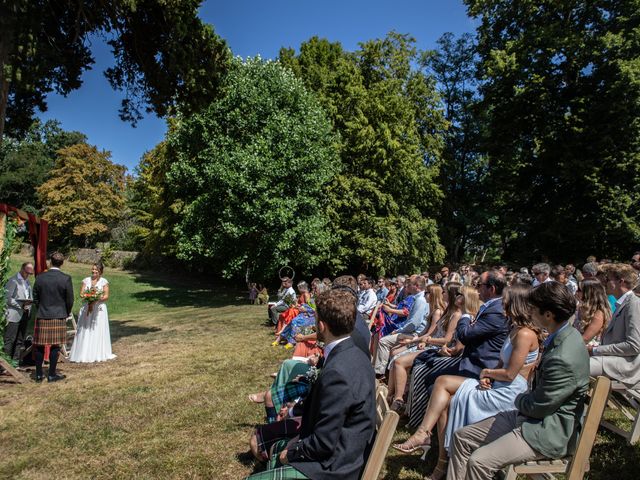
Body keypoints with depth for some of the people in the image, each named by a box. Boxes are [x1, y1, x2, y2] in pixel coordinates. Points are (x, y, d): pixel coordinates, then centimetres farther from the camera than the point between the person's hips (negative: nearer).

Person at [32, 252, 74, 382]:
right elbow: (70, 300, -4)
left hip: (42, 317, 2)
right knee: (55, 346, 5)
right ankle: (52, 374, 11)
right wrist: (66, 314, 13)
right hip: (59, 317, -2)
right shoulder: (66, 279, -9)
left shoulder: (40, 277, -1)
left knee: (39, 346, 12)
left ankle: (38, 374, 19)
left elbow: (35, 298, 6)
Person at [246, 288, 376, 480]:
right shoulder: (353, 354, -1)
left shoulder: (337, 372, -31)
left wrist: (290, 453, -9)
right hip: (346, 451, 9)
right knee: (276, 448, 24)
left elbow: (323, 444, -24)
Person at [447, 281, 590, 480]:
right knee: (461, 437, 2)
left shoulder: (563, 359, -29)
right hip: (533, 418, 9)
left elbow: (537, 407, -17)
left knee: (478, 462, -23)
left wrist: (519, 399, 2)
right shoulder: (564, 335, 2)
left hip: (548, 433, -9)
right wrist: (524, 399, 2)